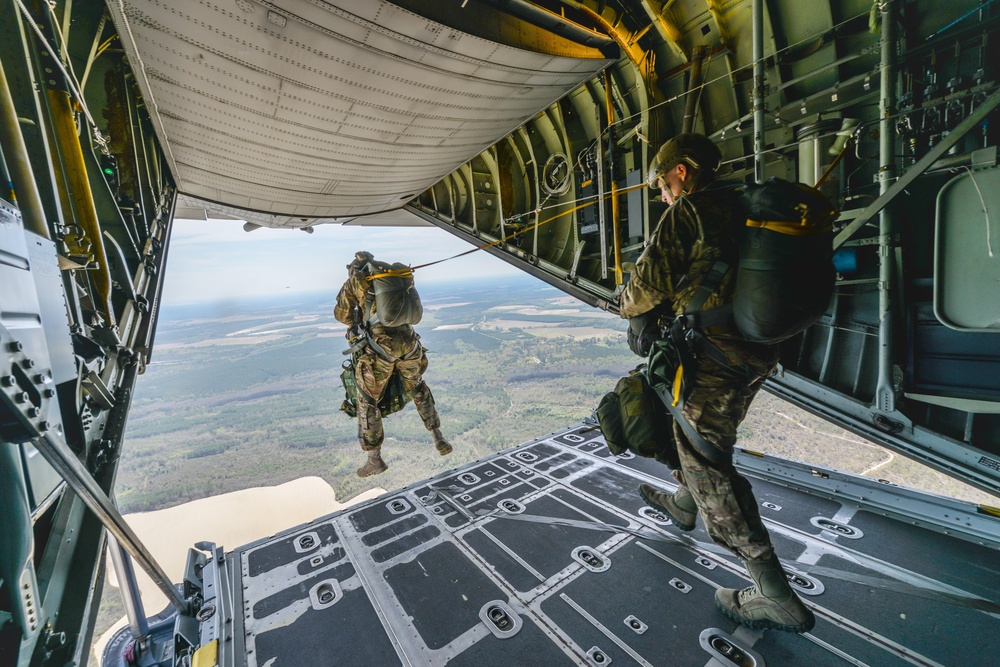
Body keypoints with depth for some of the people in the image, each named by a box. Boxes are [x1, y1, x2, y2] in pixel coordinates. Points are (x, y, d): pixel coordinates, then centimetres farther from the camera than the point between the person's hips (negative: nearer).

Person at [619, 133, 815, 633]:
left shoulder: (687, 213, -11)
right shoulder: (744, 209, 14)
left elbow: (646, 287, -15)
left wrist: (636, 319, 6)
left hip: (716, 357, -9)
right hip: (760, 350, 9)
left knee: (706, 460, 1)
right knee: (698, 430, 27)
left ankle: (775, 595, 9)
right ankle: (684, 503, 50)